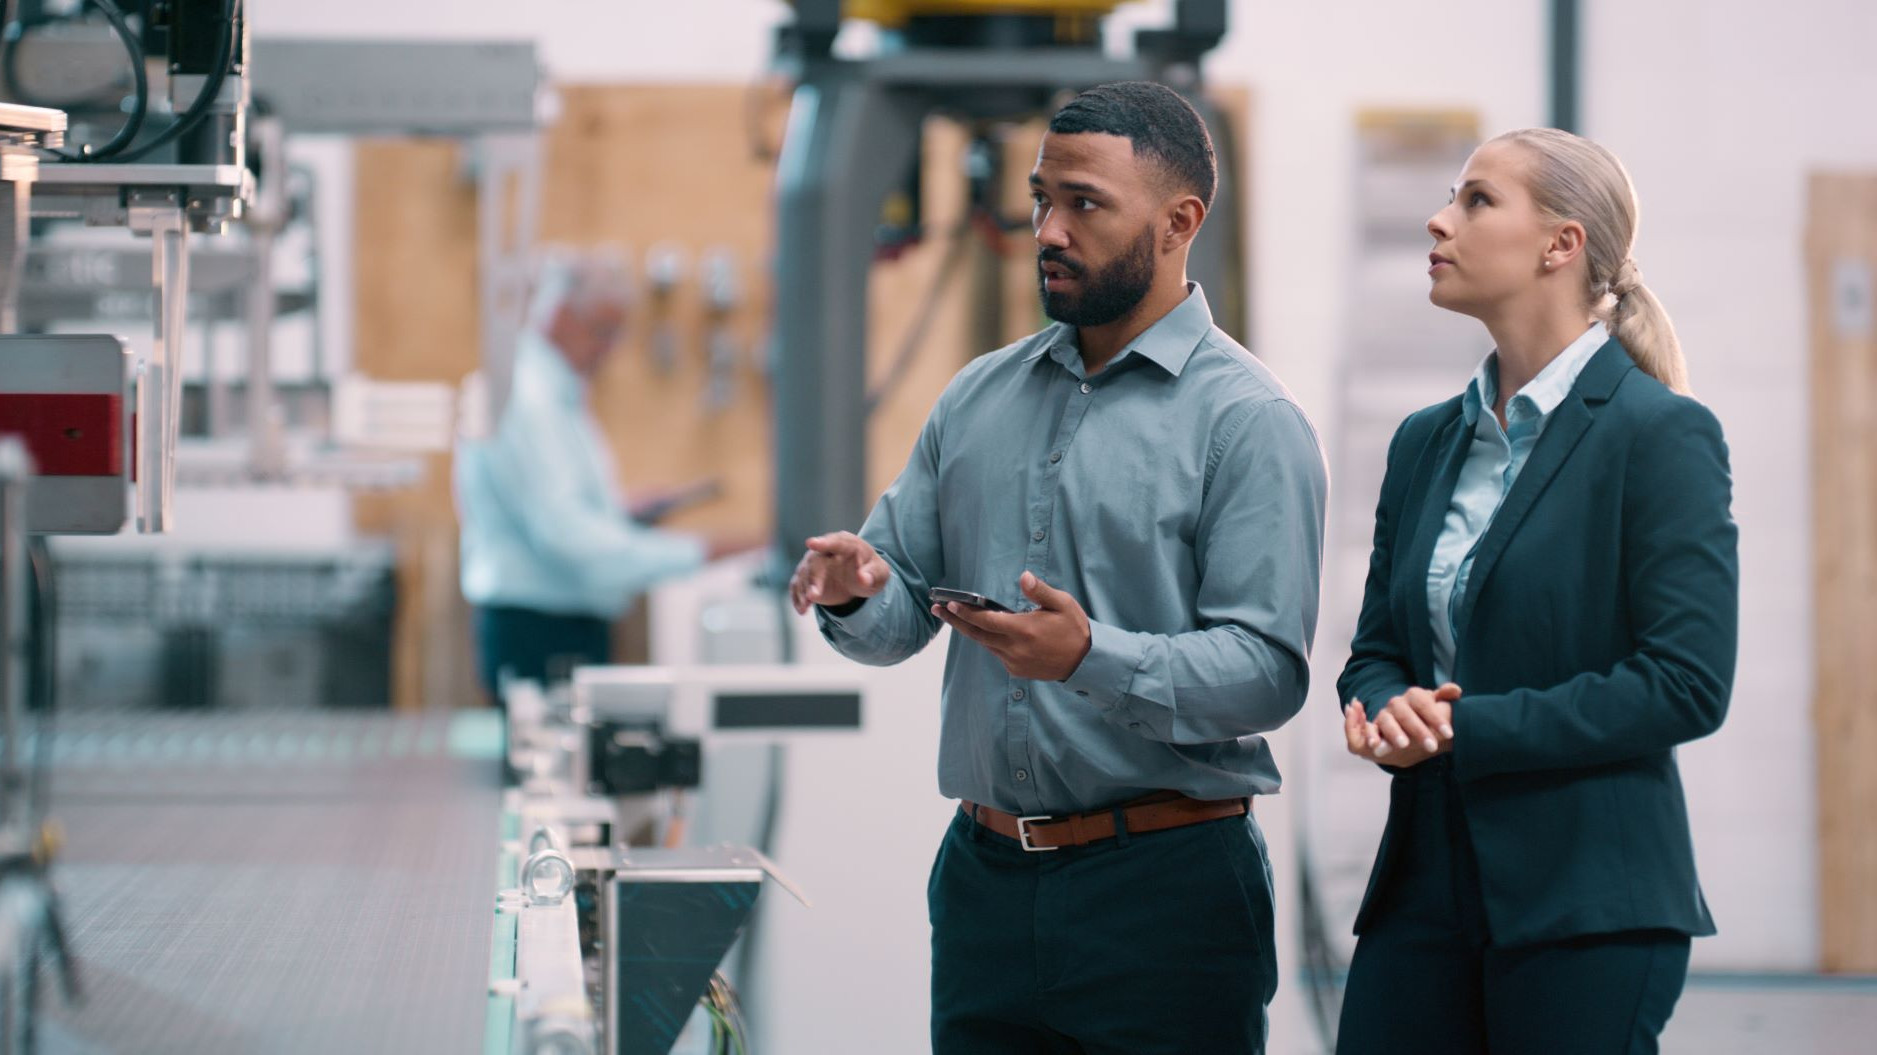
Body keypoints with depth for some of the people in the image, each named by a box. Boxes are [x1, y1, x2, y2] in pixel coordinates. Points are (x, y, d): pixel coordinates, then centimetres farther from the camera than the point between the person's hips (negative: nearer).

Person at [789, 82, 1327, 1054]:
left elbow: (1269, 671, -14)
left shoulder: (1248, 421, -6)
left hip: (1163, 880, -5)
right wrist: (854, 593, -10)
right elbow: (904, 611, 13)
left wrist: (1092, 658, -28)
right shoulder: (979, 398, 12)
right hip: (982, 873, 5)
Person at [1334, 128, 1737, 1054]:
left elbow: (1687, 683, -13)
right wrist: (1388, 714, -7)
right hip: (1426, 887, 6)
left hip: (1585, 904, -6)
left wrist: (1466, 729, -15)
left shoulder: (1660, 434, -7)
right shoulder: (1427, 442, 14)